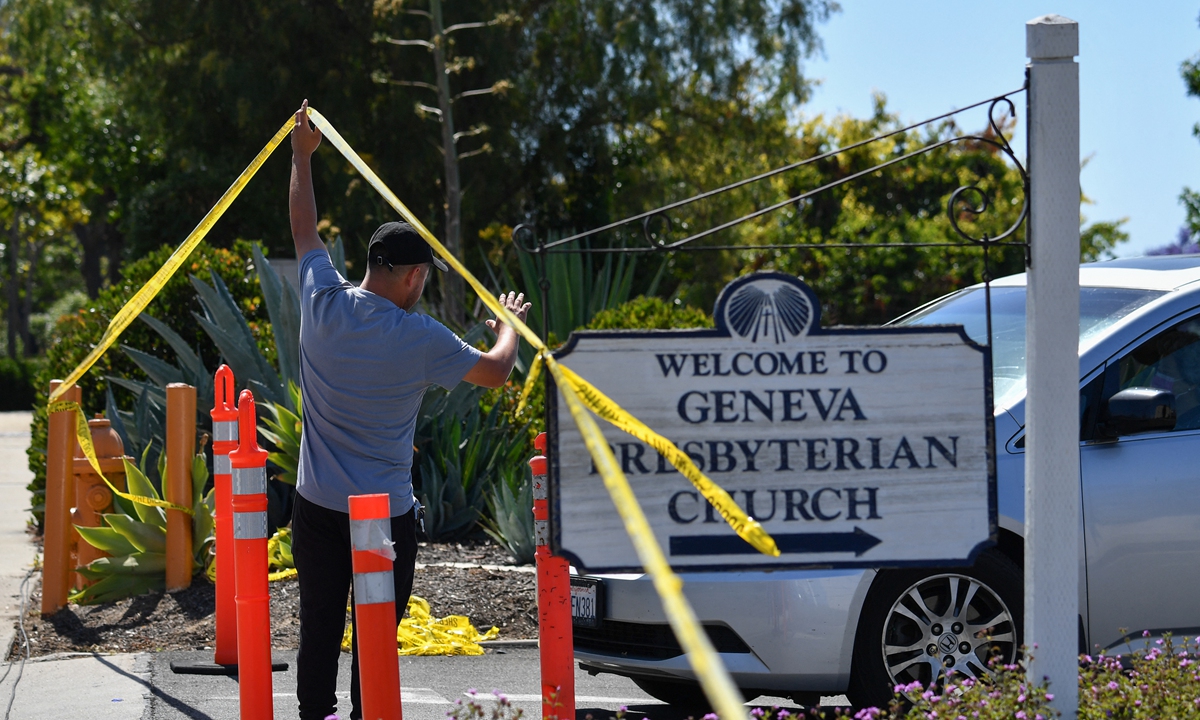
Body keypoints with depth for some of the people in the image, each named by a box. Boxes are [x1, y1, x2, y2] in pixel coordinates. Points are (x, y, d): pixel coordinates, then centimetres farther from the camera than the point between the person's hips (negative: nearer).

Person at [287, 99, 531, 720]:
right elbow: (495, 372, 3)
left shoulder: (324, 304, -4)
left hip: (318, 507, 4)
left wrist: (302, 157, 28)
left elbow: (305, 230, 14)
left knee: (318, 629, 7)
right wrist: (509, 325, 24)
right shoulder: (420, 338, -12)